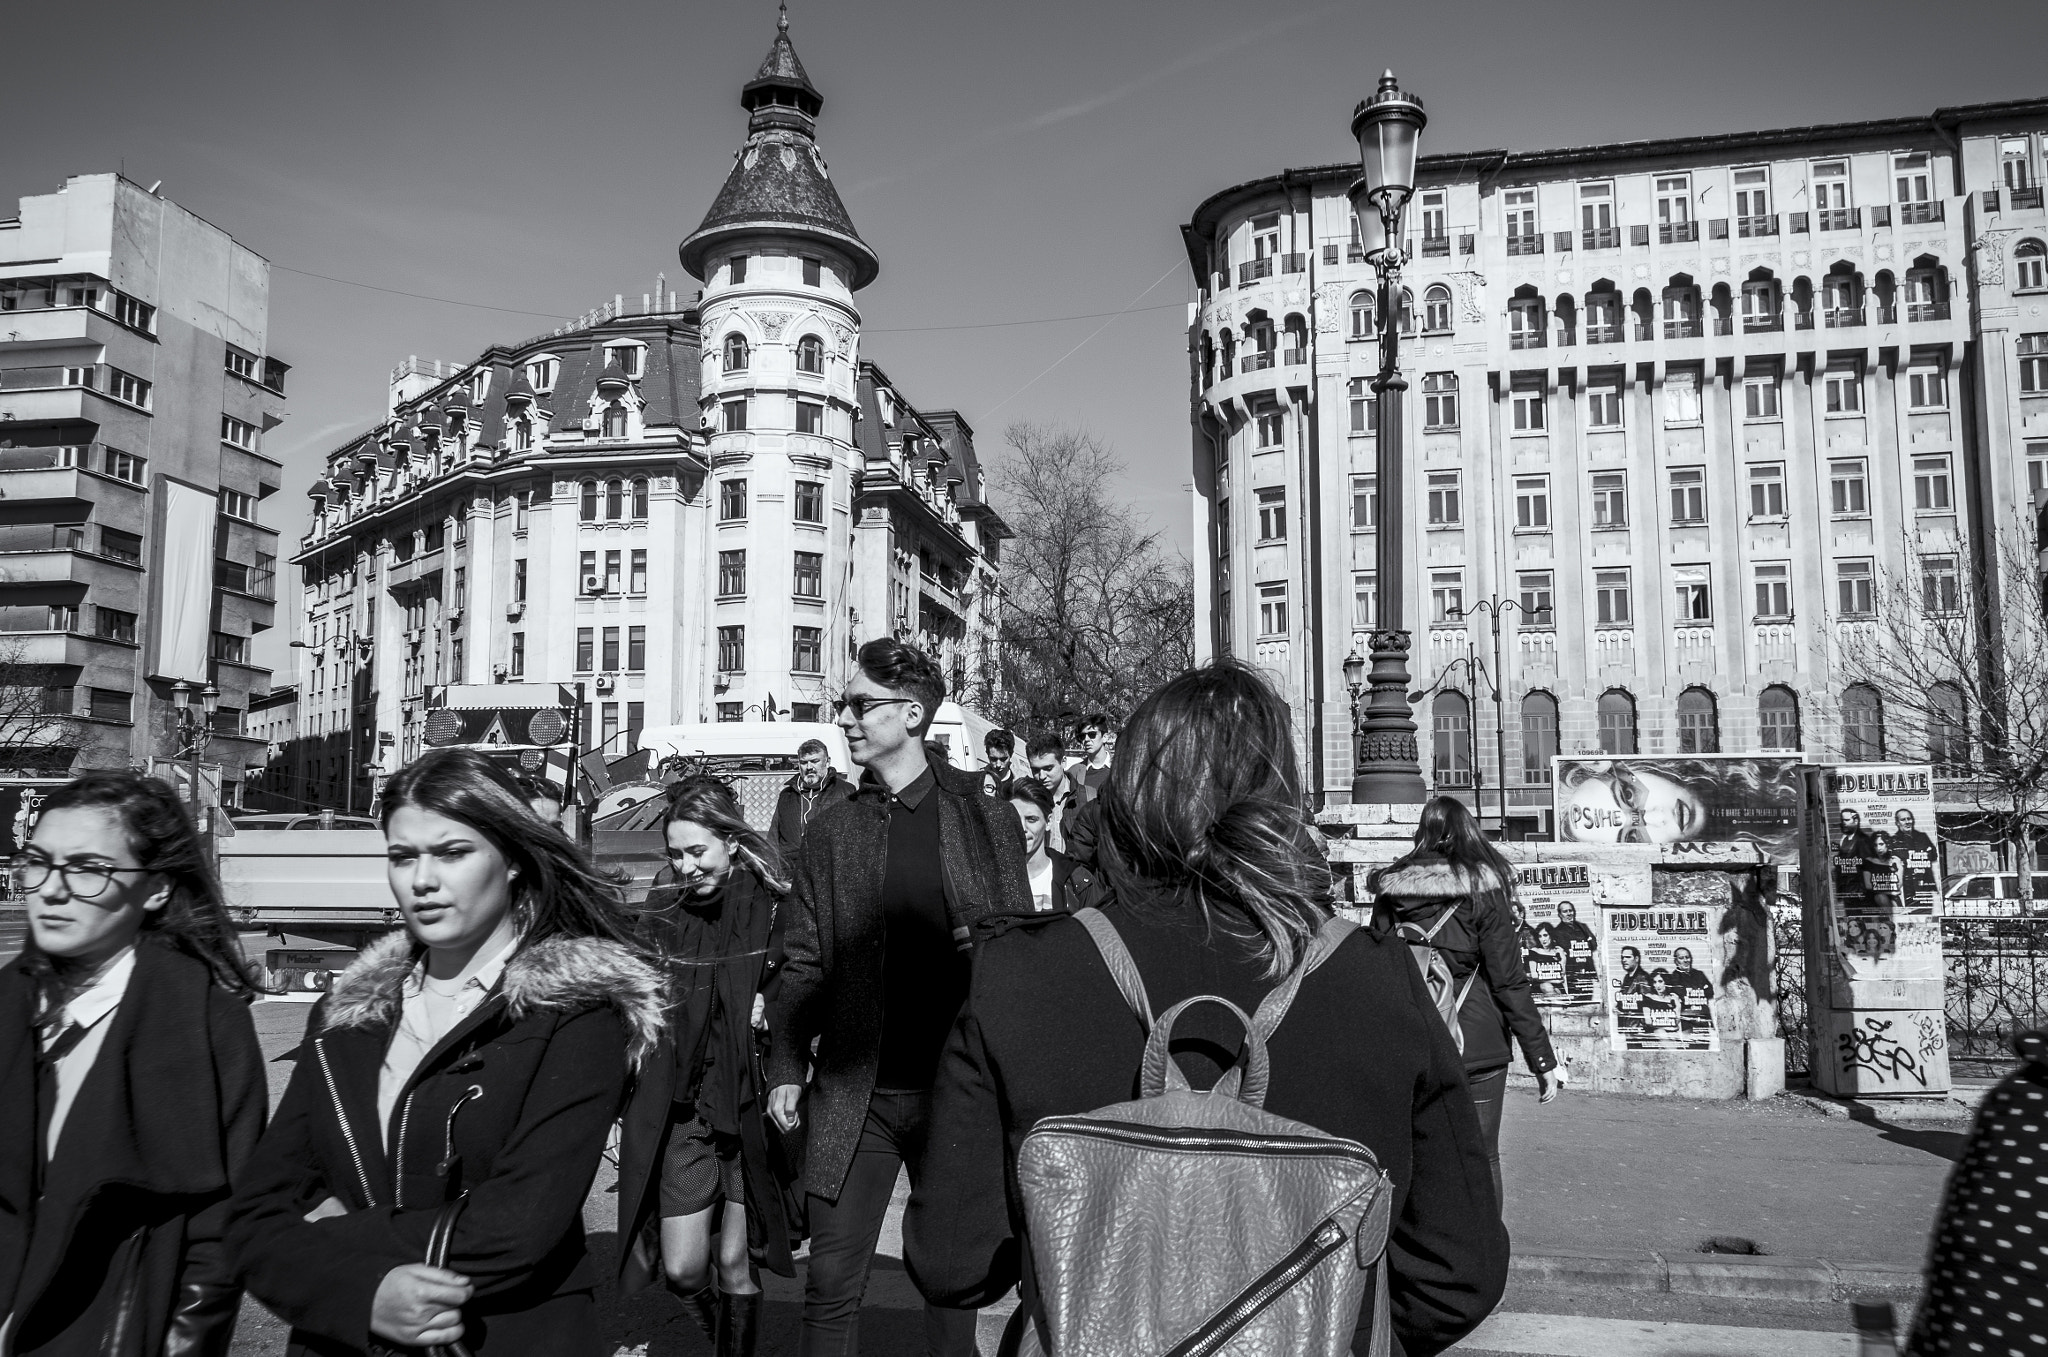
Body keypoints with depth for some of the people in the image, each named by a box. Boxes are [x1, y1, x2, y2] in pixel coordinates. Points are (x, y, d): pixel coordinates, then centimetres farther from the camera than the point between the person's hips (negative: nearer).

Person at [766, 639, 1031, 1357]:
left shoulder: (986, 819, 0)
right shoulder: (830, 830, 5)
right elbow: (803, 962, 6)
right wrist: (786, 1065, -1)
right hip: (853, 1091, 1)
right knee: (830, 1283, 5)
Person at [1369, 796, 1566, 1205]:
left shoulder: (1391, 890, 1)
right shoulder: (1482, 887, -7)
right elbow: (1509, 980, -8)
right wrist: (1542, 1059, -4)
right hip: (1477, 1045, -2)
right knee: (1481, 1159, 9)